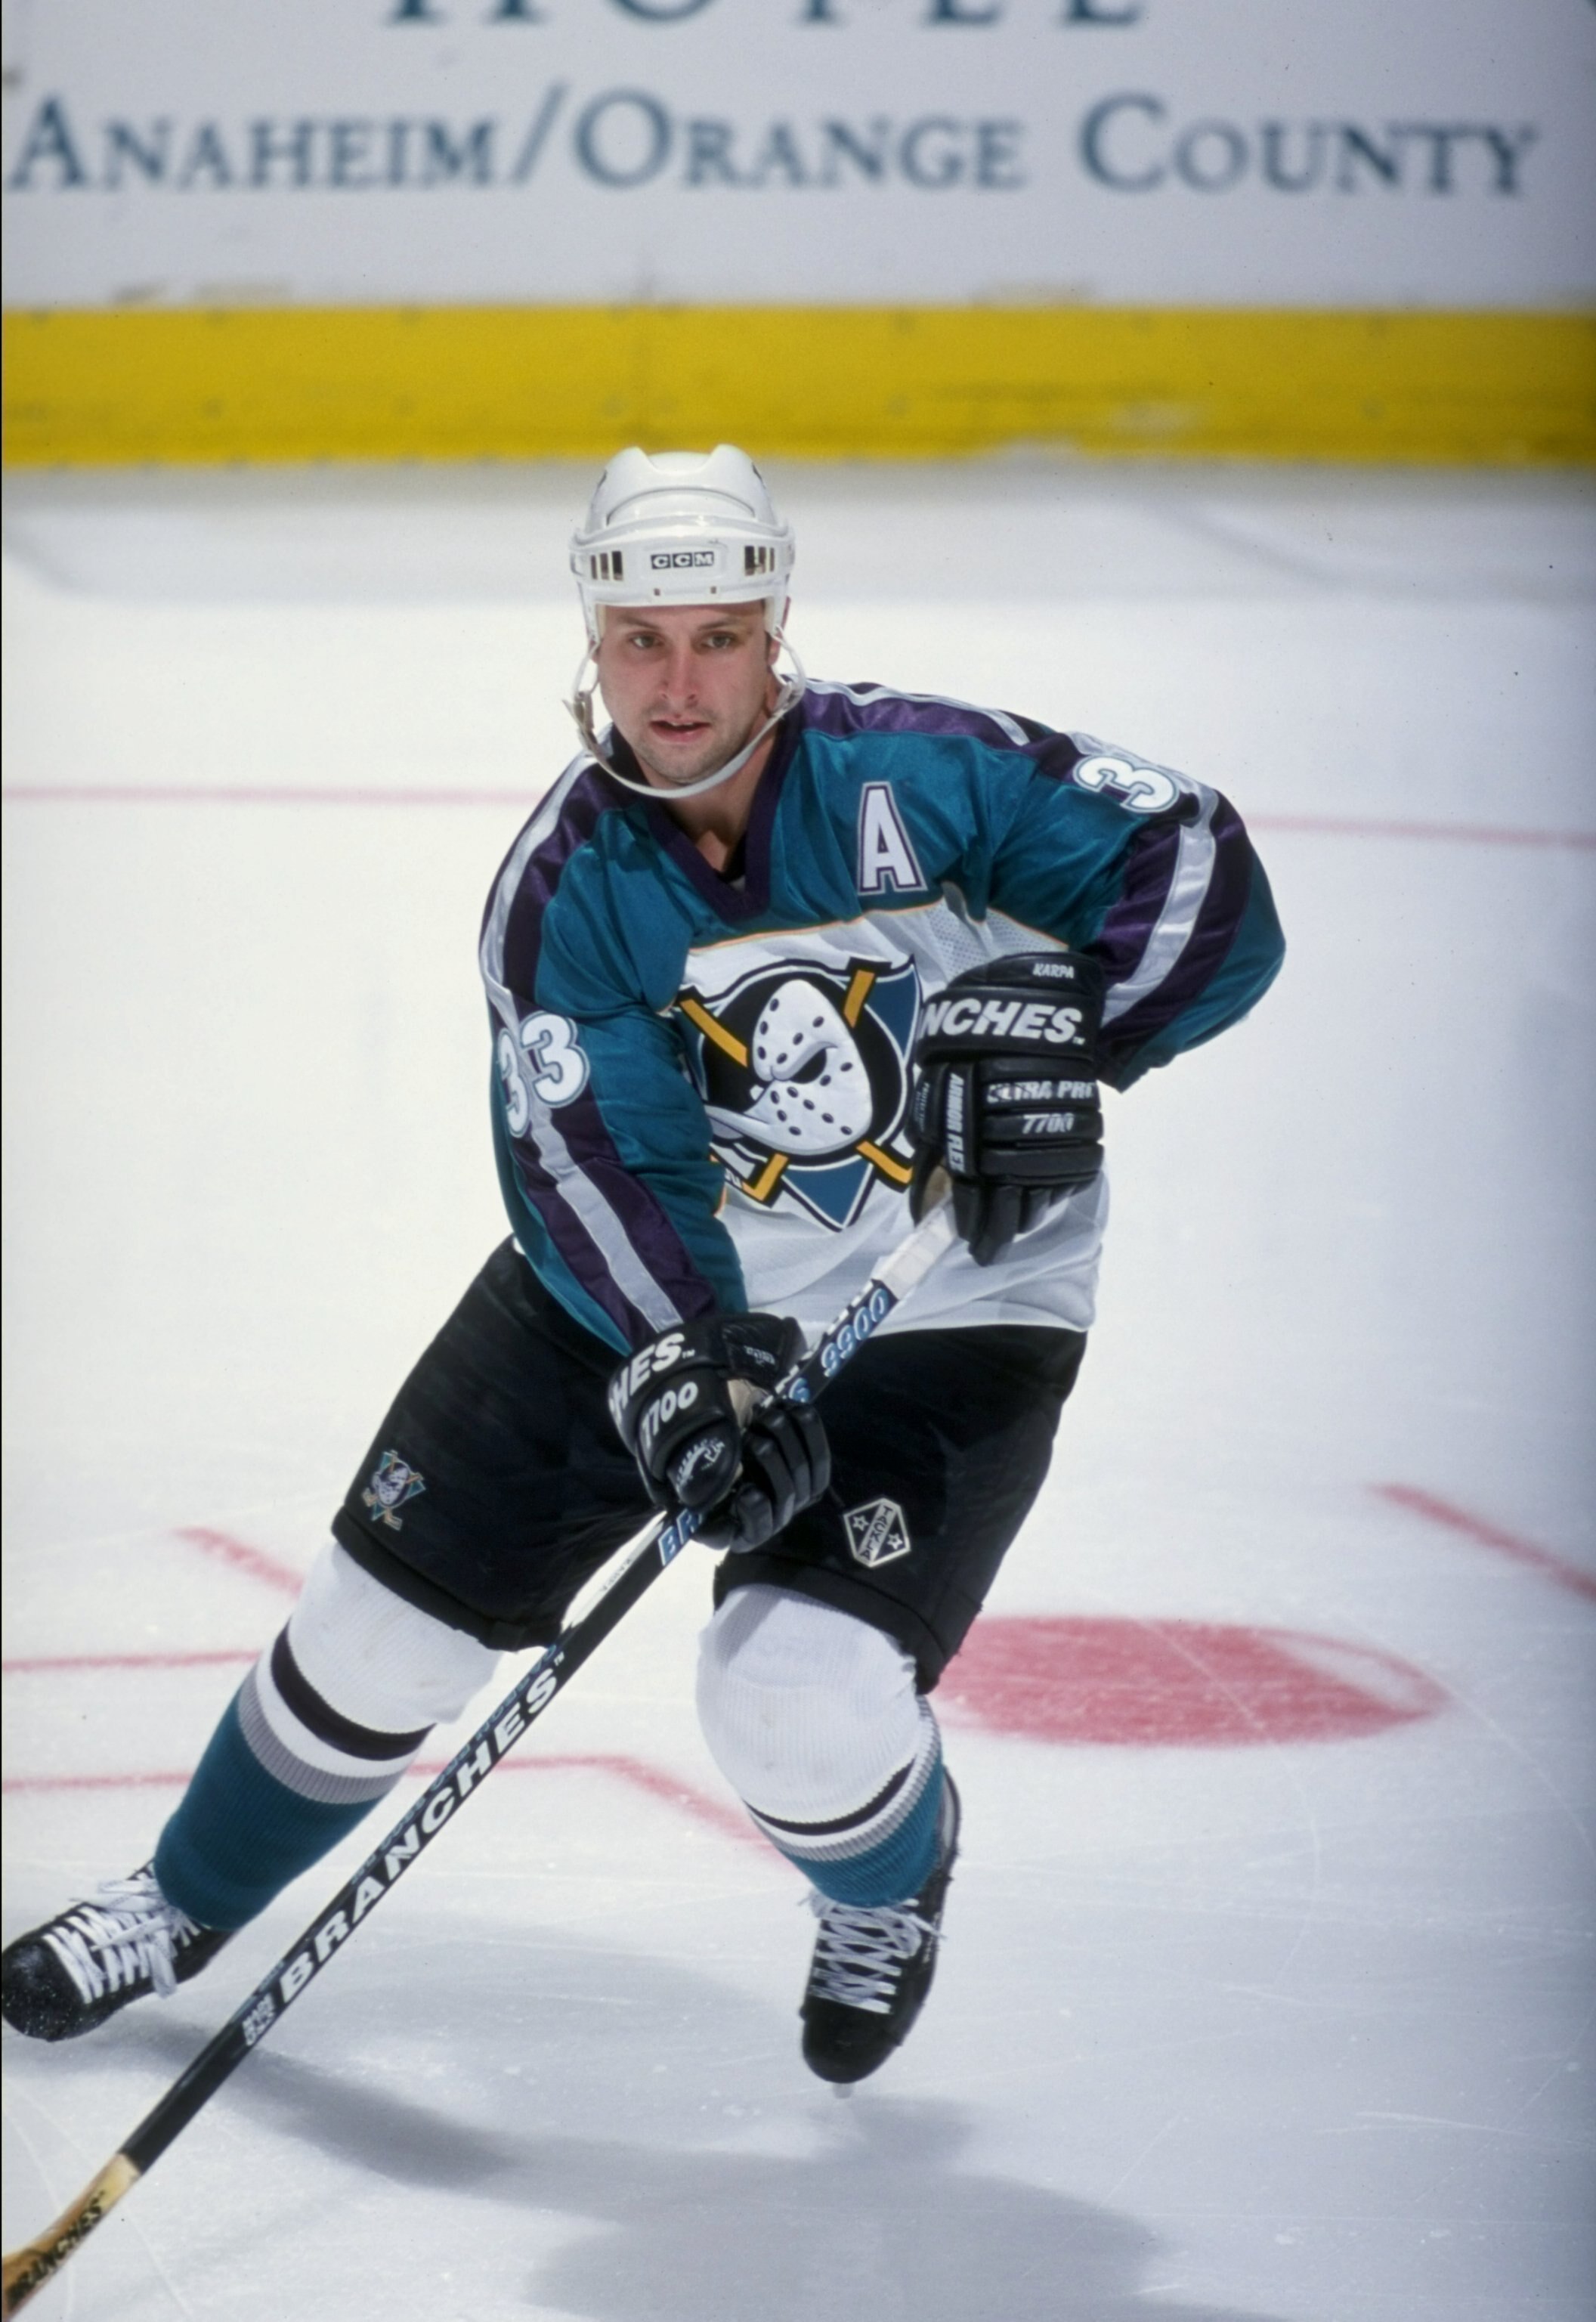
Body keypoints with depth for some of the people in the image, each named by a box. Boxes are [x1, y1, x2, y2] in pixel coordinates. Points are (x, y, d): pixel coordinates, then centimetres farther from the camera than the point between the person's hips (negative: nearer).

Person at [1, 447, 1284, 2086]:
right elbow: (602, 1165, -22)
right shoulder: (568, 885, -13)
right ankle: (190, 1900, 32)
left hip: (943, 1305, -3)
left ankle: (892, 1886, 19)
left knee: (802, 1701, -20)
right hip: (653, 1287, 3)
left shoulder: (921, 776, -20)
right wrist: (686, 1376, -37)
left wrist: (1061, 1019, -34)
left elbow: (1200, 873, -18)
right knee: (390, 1610, 5)